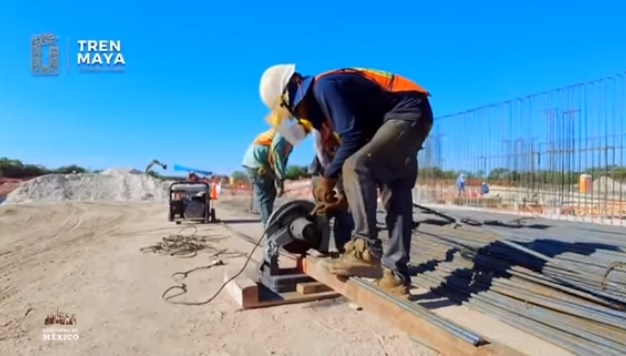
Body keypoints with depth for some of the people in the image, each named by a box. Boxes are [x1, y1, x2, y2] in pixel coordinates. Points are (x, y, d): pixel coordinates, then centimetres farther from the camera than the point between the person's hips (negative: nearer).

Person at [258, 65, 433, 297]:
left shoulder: (324, 87, -13)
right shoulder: (320, 104, 16)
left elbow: (353, 137, -22)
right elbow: (360, 151, 18)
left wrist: (328, 177, -13)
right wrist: (348, 194, 12)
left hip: (407, 114, -10)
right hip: (410, 119, 10)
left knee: (355, 168, -24)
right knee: (396, 197, 2)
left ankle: (367, 250, -20)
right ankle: (396, 274, 3)